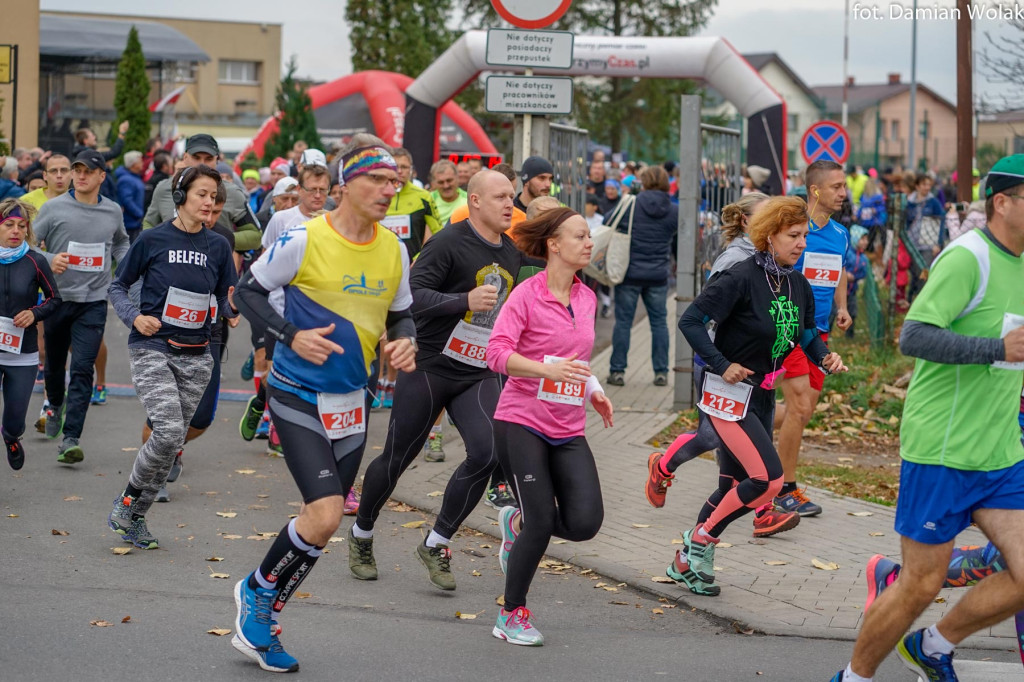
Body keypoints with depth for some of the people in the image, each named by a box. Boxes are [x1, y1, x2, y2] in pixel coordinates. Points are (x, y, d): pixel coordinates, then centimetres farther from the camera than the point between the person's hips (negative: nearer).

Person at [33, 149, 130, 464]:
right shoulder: (54, 208, -5)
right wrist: (50, 261, -20)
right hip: (57, 297, 0)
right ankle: (55, 405, 49)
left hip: (94, 300, 0)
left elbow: (121, 242, 24)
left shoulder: (113, 212, 4)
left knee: (82, 369, -11)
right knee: (54, 364, 16)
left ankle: (70, 438, -15)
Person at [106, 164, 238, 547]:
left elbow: (225, 300, 8)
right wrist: (134, 316, -11)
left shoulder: (218, 247, 5)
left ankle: (136, 517, 20)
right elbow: (118, 286, 6)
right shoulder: (153, 240, -3)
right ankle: (126, 500, 3)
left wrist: (233, 306, -15)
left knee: (172, 442, 5)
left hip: (195, 357, 4)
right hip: (152, 349, -4)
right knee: (169, 432, -19)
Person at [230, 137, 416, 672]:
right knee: (324, 517, -18)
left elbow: (401, 313, 15)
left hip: (352, 402, 6)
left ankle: (260, 621, 30)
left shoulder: (394, 250, 1)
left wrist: (405, 342, -7)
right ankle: (258, 591, 8)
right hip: (298, 396, -6)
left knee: (322, 522, 11)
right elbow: (248, 291, -5)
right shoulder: (304, 240, -15)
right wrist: (292, 335, -19)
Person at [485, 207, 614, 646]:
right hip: (522, 421, -6)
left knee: (585, 523, -10)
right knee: (542, 522, -9)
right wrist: (548, 370, -31)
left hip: (569, 430, 6)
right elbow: (497, 352, -18)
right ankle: (511, 615, 11)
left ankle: (517, 522, 22)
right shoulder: (527, 294, -8)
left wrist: (593, 390, 14)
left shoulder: (587, 299, 11)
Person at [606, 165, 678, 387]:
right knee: (659, 321, 10)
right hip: (658, 275, 2)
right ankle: (661, 372, 10)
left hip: (630, 272, -2)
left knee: (623, 321, 4)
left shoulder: (631, 205, -8)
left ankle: (617, 371, 6)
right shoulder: (674, 211, 1)